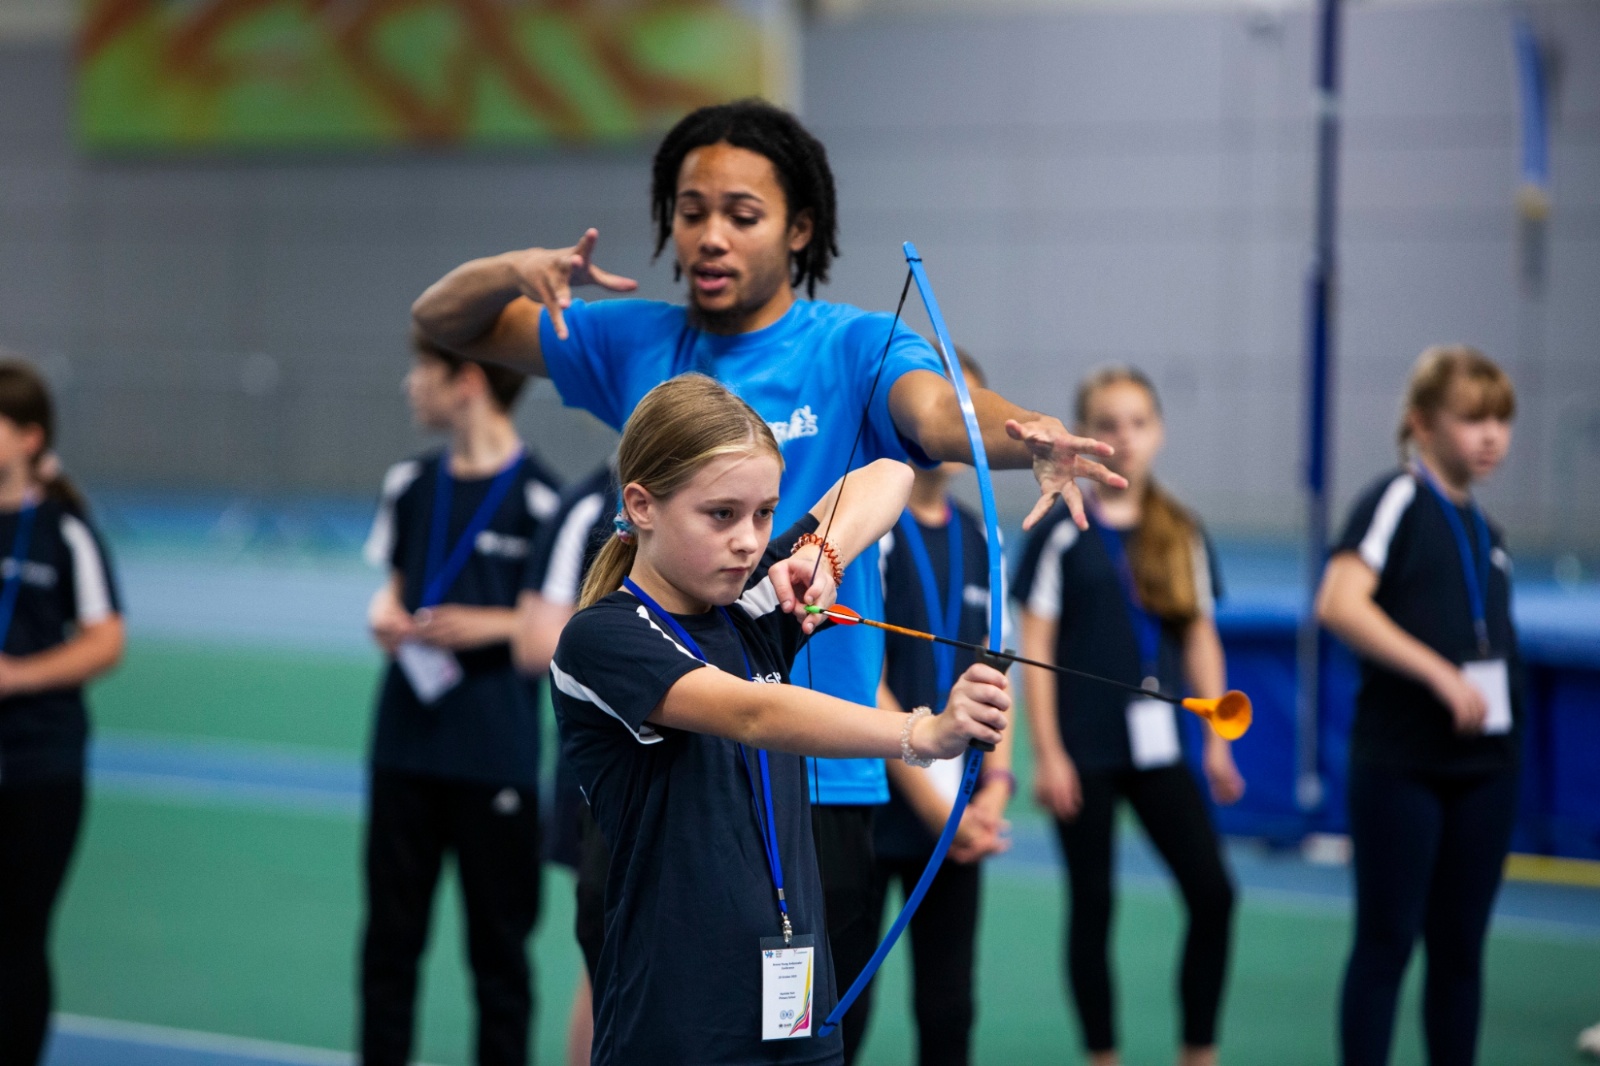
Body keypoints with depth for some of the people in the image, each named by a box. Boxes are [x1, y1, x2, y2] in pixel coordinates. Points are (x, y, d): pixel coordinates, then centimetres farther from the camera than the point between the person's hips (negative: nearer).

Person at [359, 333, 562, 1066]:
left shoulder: (537, 497, -10)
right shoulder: (413, 484, 8)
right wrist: (386, 615, -2)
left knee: (498, 944, 5)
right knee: (389, 936, 9)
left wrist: (490, 626, -19)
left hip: (497, 758, -5)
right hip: (407, 740, 5)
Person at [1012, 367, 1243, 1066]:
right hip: (1084, 748, -4)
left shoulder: (1181, 534, 8)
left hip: (1157, 745, 4)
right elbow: (1035, 647, -5)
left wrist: (1218, 741, 8)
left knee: (1212, 891, -3)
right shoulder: (1061, 532, -4)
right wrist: (1047, 753, -10)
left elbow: (1201, 640, 12)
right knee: (1093, 904, 3)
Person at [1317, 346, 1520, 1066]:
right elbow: (1339, 604, -22)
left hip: (1483, 764, 7)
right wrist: (1441, 675, -26)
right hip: (1400, 763, -7)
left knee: (1460, 946, 9)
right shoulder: (1398, 501, -8)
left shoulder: (1484, 531, 14)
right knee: (1387, 942, -3)